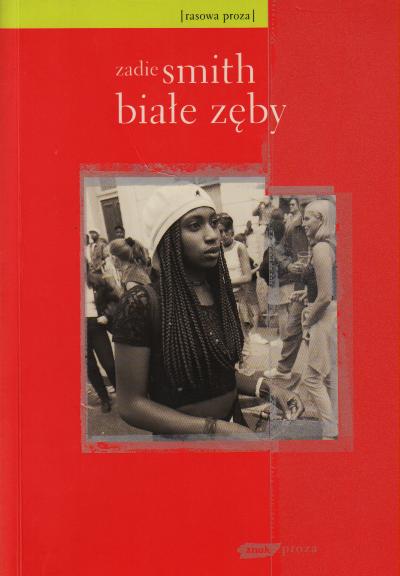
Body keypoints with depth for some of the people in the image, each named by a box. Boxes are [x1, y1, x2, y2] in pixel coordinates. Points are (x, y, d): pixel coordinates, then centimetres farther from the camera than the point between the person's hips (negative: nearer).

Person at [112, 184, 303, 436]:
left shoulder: (221, 293, -2)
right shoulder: (141, 304, -21)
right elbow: (131, 404, -19)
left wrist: (268, 389, -6)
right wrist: (215, 428, -25)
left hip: (234, 421, 6)